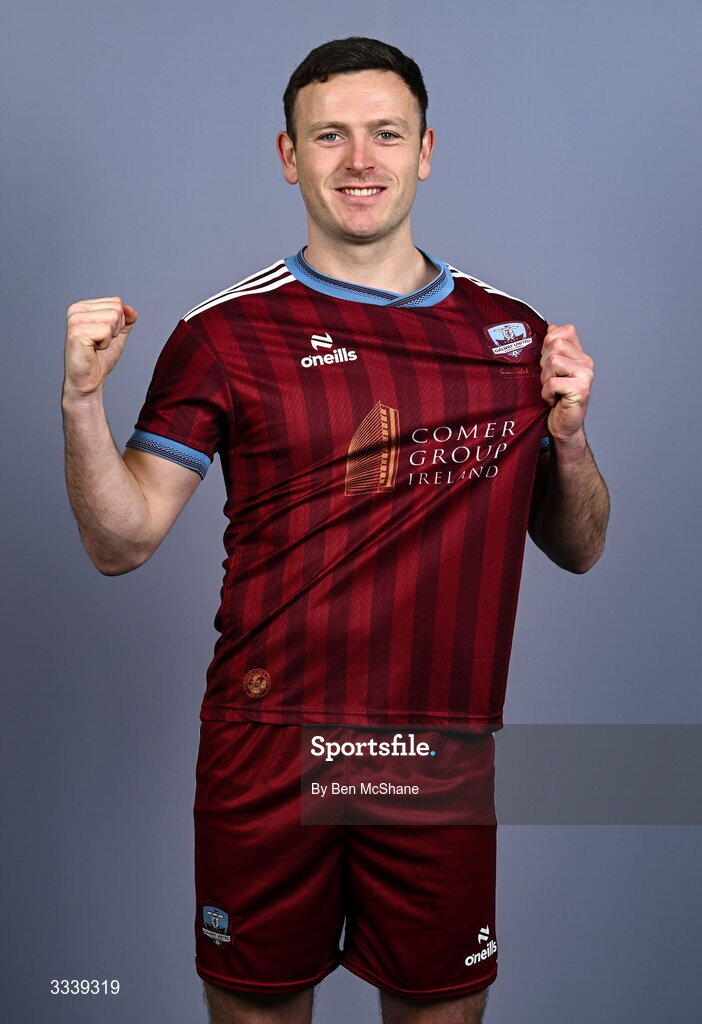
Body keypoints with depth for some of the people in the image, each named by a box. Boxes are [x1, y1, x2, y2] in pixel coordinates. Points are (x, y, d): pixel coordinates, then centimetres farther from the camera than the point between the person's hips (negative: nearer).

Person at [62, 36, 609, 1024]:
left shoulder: (511, 333, 5)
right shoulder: (226, 334, -2)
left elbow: (578, 549, 12)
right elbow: (121, 542, -3)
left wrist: (569, 432, -6)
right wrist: (82, 397, -17)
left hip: (446, 753, 2)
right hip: (267, 748, -1)